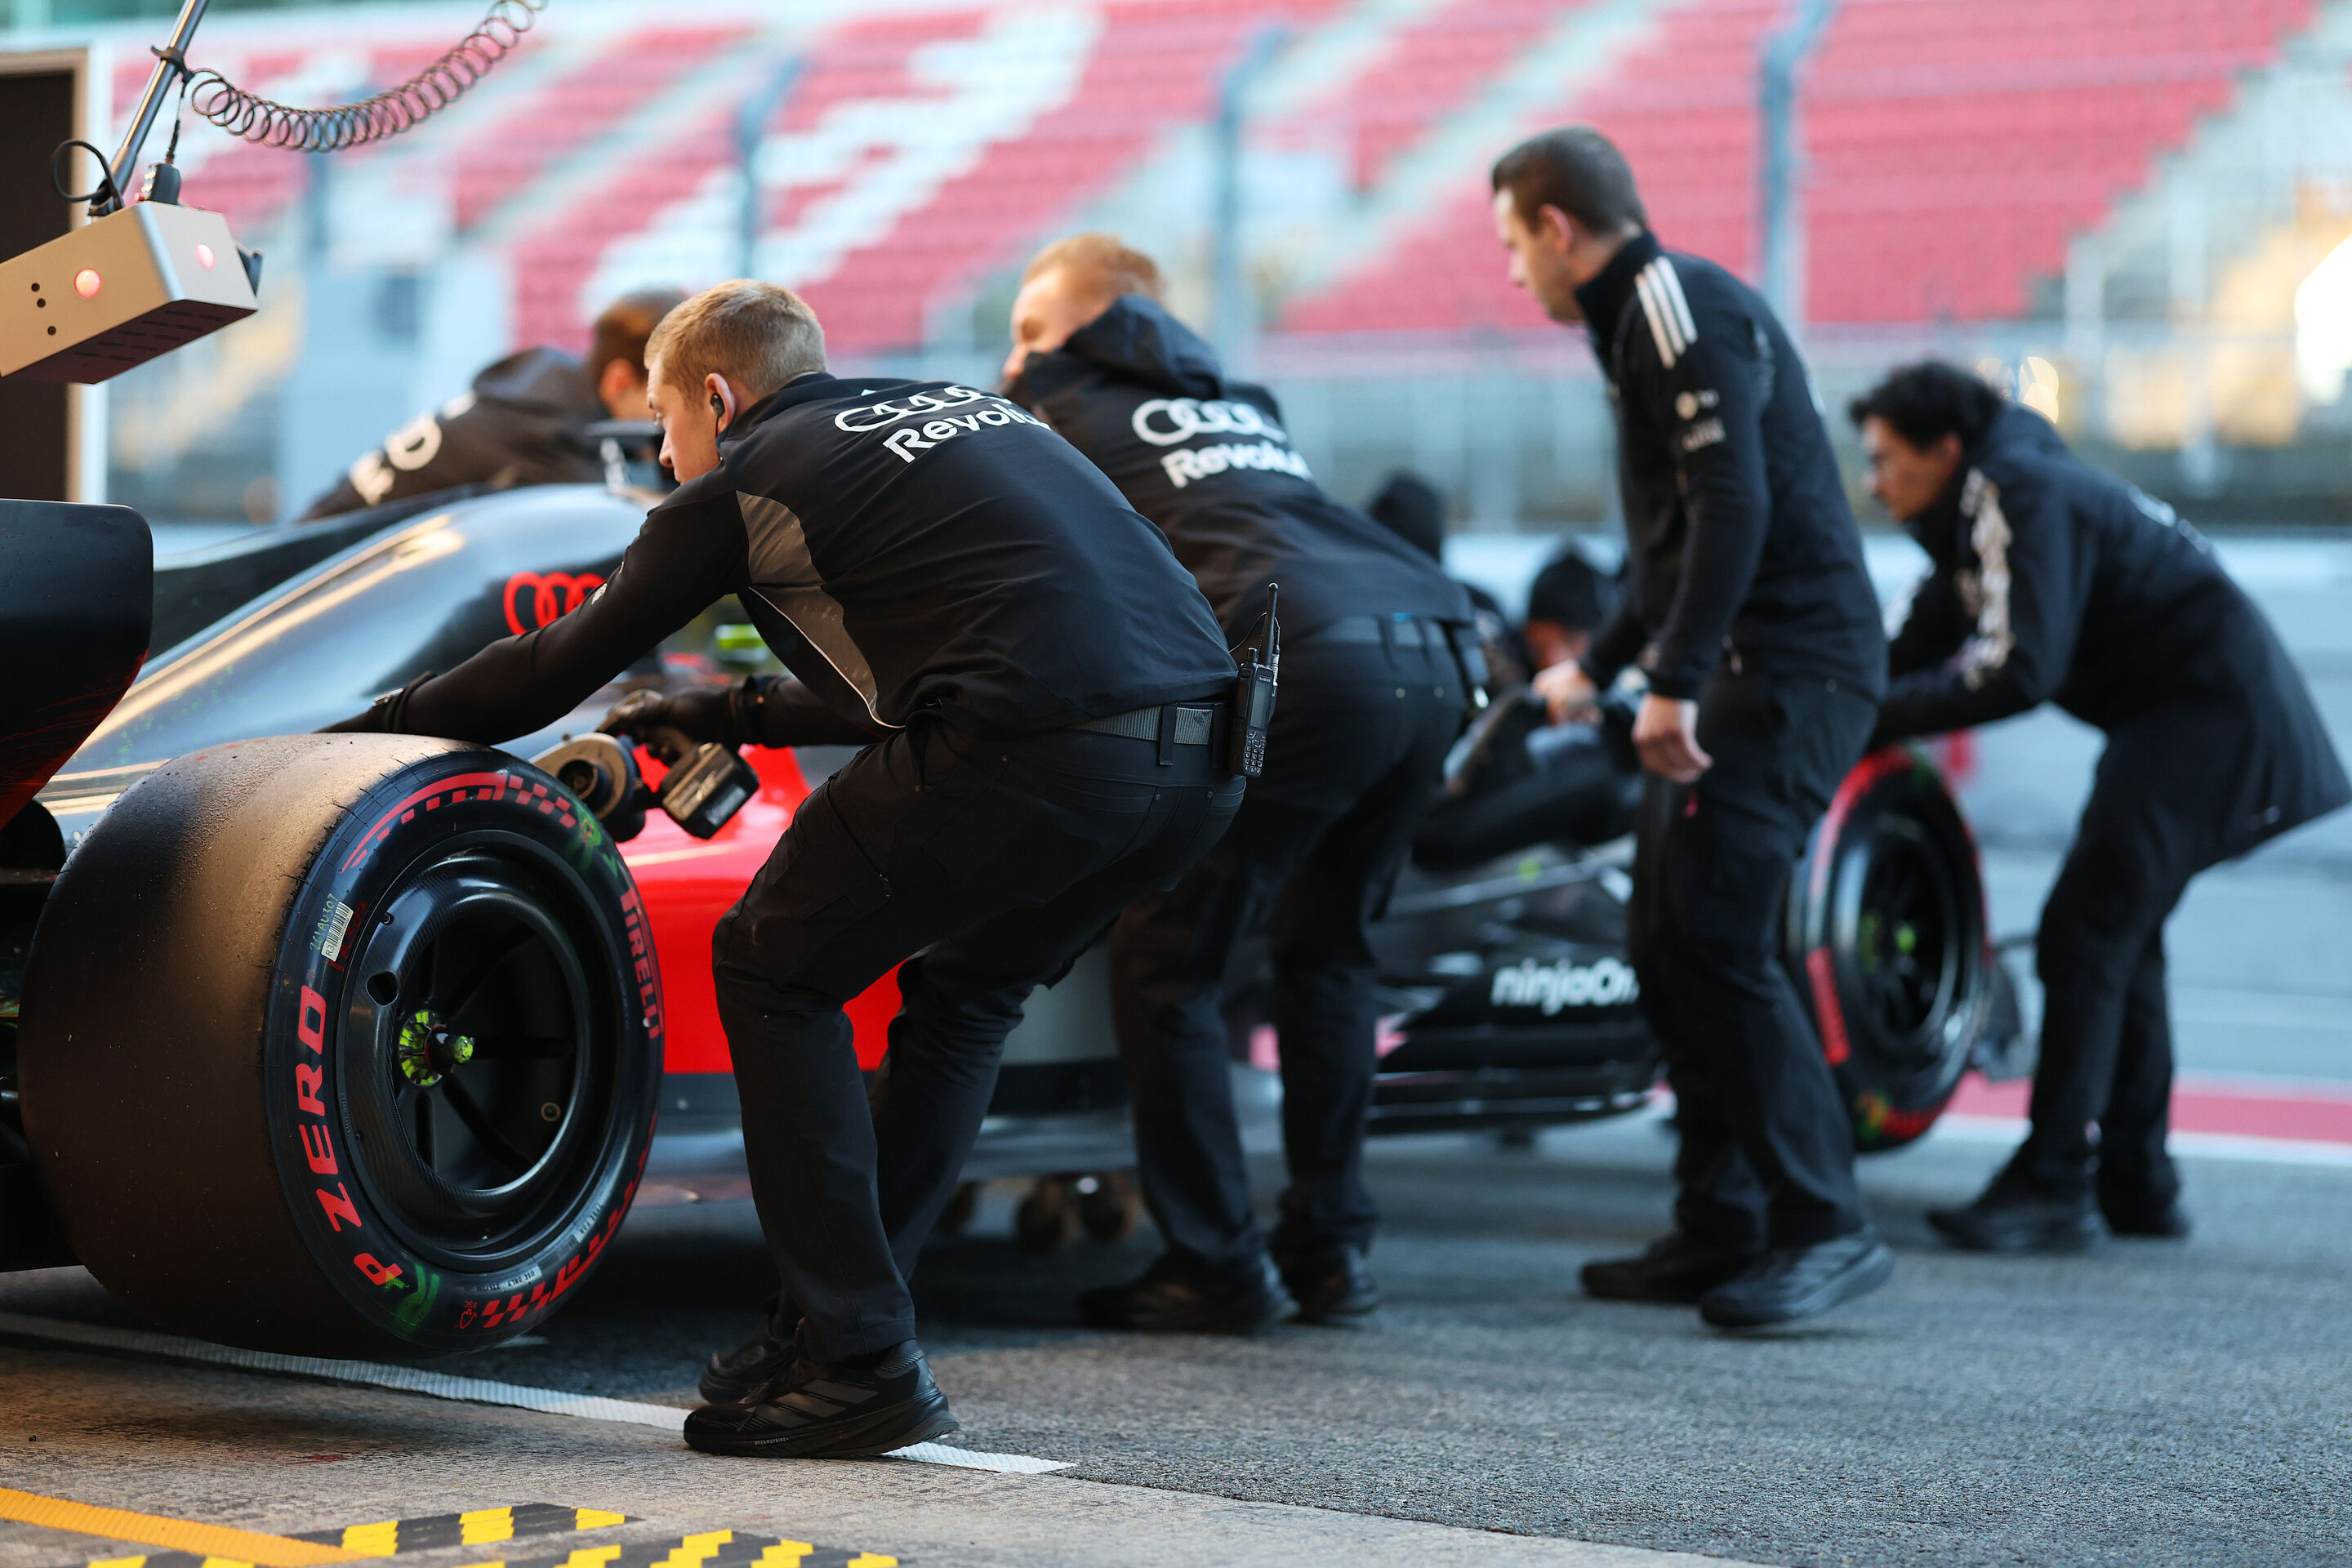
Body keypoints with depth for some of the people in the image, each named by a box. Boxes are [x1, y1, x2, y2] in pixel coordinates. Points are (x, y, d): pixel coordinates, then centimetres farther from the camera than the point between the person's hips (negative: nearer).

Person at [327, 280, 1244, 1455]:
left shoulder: (747, 479, 11)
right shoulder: (948, 410, 31)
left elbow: (561, 665, 19)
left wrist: (372, 729, 31)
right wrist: (733, 718, 49)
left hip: (1036, 754, -7)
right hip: (1206, 755, 8)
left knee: (772, 967, 11)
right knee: (962, 989, 27)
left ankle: (860, 1366, 6)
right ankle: (834, 1329, 26)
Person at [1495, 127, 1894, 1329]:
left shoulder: (1679, 305, -10)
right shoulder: (1645, 319, 23)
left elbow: (1735, 504, -23)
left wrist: (1675, 681, -27)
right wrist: (1595, 666, 45)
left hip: (1788, 664, -11)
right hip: (1736, 671, 11)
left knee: (1715, 934, -16)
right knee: (1667, 943, 10)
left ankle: (1825, 1228, -15)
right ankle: (1720, 1232, 14)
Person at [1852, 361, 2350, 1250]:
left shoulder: (2022, 499, -19)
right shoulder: (1977, 514, 13)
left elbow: (2018, 672, -28)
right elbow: (1922, 648, 11)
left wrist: (1871, 715, -26)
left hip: (2212, 709, -11)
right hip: (2177, 711, 11)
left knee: (2083, 933, -15)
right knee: (2120, 933, 16)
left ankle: (2053, 1186, -16)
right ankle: (2137, 1188, 23)